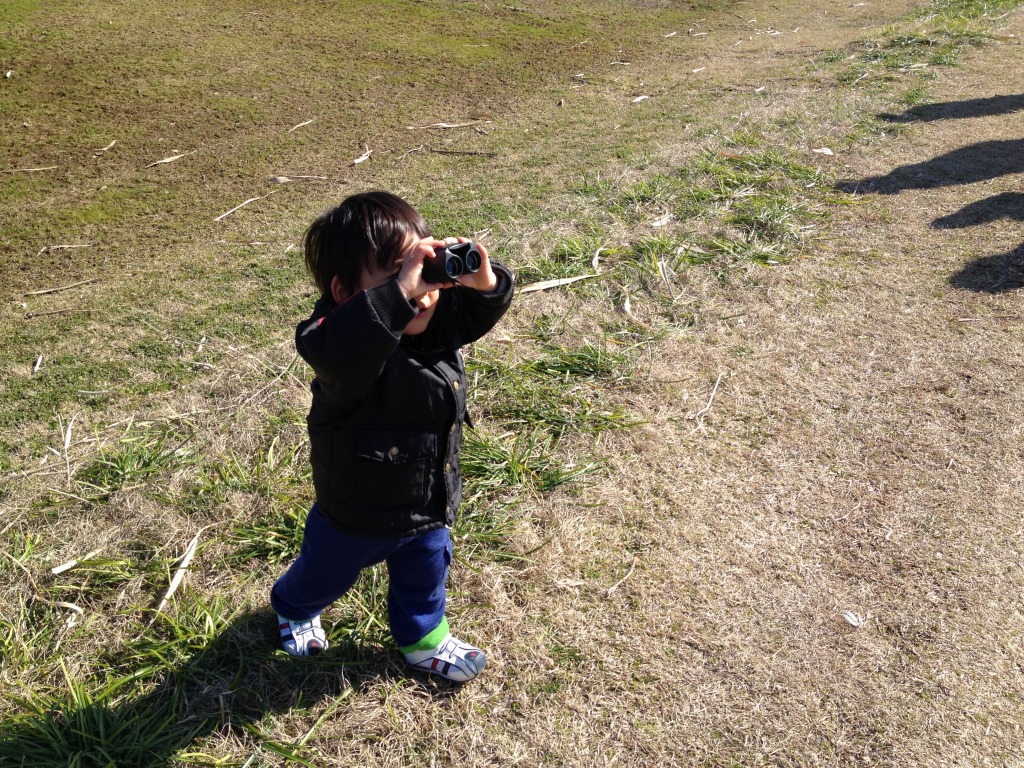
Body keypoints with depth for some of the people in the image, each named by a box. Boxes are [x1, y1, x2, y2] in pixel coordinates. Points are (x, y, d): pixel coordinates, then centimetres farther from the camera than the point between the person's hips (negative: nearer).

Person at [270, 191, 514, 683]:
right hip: (356, 517, -4)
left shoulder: (439, 321, -16)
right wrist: (399, 289, -64)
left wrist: (483, 282, -32)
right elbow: (340, 350, -58)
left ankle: (422, 639, 58)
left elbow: (481, 311, -8)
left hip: (430, 506, 5)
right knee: (325, 575, 28)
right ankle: (293, 608, 61)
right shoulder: (350, 339, -36)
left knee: (425, 577, 28)